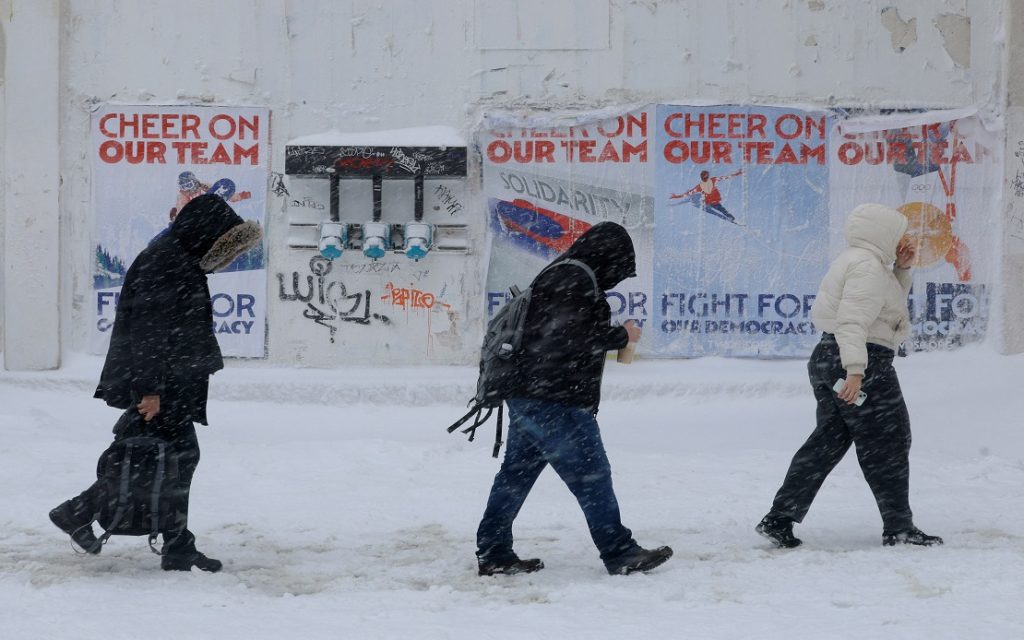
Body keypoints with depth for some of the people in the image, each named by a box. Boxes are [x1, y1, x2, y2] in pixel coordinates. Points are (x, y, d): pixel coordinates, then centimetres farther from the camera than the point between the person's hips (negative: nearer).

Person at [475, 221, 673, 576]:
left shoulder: (559, 275, 17)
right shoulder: (574, 280, -15)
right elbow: (574, 341, -21)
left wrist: (611, 335, 10)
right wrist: (621, 335, -9)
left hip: (527, 399, 10)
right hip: (556, 404, -10)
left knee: (516, 473, 13)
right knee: (592, 476, -2)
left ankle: (492, 553, 17)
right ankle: (620, 554, 5)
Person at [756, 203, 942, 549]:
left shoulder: (856, 261, 18)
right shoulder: (868, 266, -15)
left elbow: (889, 302, 30)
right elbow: (854, 320, -27)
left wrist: (901, 269, 16)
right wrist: (855, 370, -35)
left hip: (827, 359, 10)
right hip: (866, 362, -10)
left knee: (828, 441, 12)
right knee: (887, 444, 1)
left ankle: (779, 519, 7)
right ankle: (899, 526, 8)